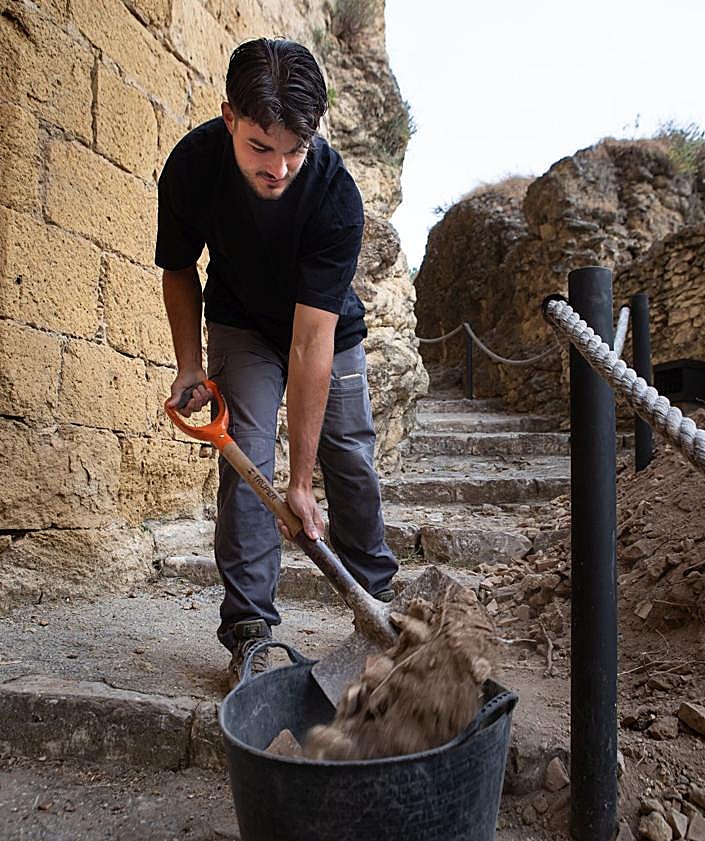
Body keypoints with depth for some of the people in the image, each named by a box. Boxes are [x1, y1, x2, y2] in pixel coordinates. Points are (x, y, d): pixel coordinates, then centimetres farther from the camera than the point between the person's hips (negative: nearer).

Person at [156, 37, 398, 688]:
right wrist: (189, 364, -16)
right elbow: (179, 270, -5)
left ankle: (379, 600, 22)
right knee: (246, 459, -14)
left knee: (352, 460, 1)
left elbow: (311, 344, -37)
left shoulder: (335, 195, -34)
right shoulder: (193, 164, -25)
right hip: (242, 325, 1)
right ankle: (249, 629, -4)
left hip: (329, 328, 0)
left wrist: (301, 480, -36)